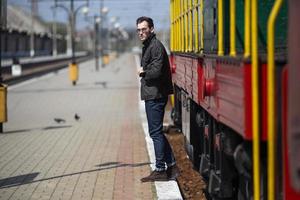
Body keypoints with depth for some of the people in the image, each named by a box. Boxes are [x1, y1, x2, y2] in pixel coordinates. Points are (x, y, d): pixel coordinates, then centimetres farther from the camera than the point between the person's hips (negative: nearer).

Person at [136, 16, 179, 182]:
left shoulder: (156, 46, -14)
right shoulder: (147, 46, 18)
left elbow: (156, 71, -23)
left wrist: (143, 72, -7)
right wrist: (143, 72, 0)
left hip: (155, 95, -10)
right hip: (152, 95, 10)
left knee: (155, 132, -5)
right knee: (156, 132, 14)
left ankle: (160, 170, 0)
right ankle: (171, 166, 20)